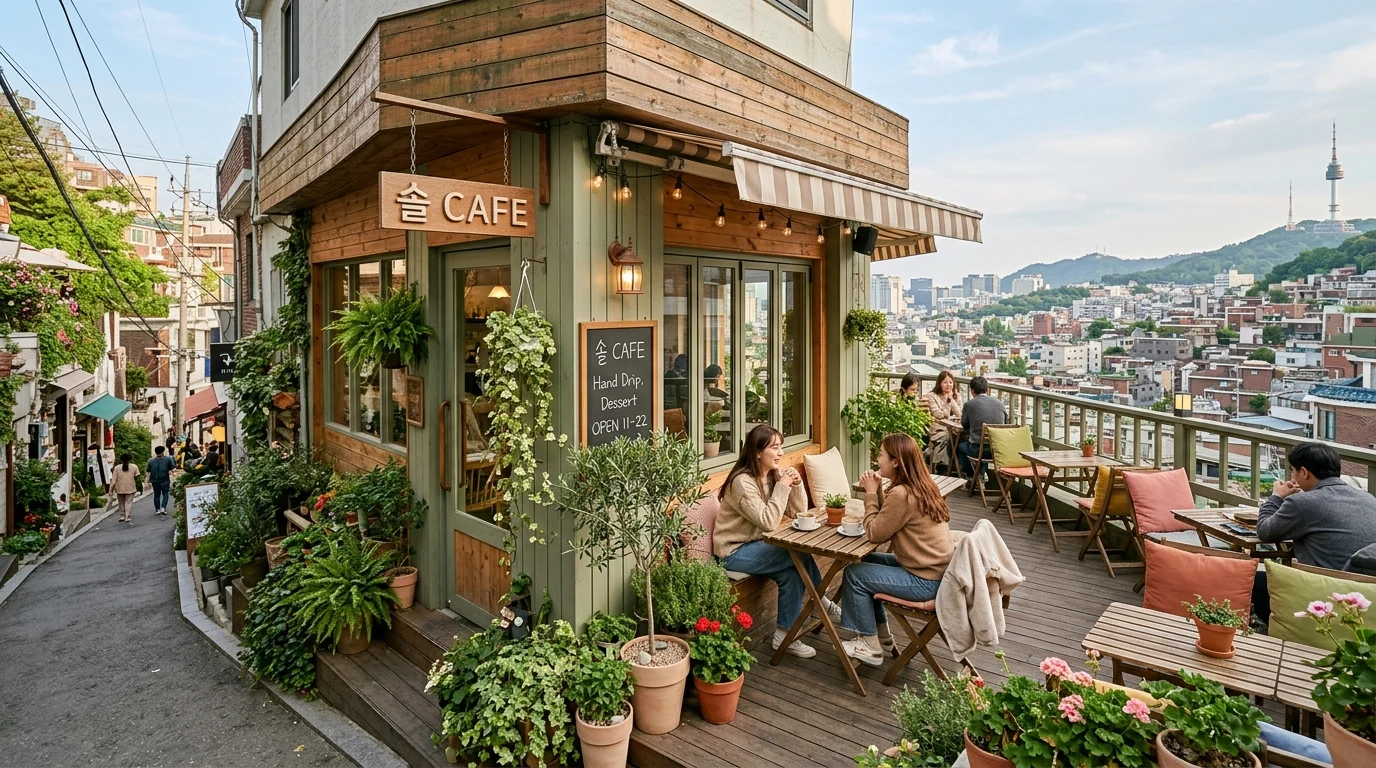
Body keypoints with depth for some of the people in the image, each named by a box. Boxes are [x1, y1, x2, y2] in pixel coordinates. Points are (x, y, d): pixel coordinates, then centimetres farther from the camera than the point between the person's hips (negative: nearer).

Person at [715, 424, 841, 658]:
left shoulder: (773, 474, 3)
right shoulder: (742, 481, -22)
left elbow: (798, 512, 3)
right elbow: (768, 522, -29)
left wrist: (796, 484, -13)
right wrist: (782, 486, -24)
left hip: (755, 544, 8)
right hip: (734, 551, -8)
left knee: (792, 572, -15)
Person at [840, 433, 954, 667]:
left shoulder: (901, 494, -24)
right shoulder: (920, 486, 5)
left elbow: (875, 533, -15)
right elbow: (887, 522, 10)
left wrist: (871, 493, -9)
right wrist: (877, 490, -2)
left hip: (927, 580, -10)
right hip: (938, 569, 10)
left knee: (854, 574, -2)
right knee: (866, 562, 19)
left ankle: (870, 646, 12)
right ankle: (881, 634, 28)